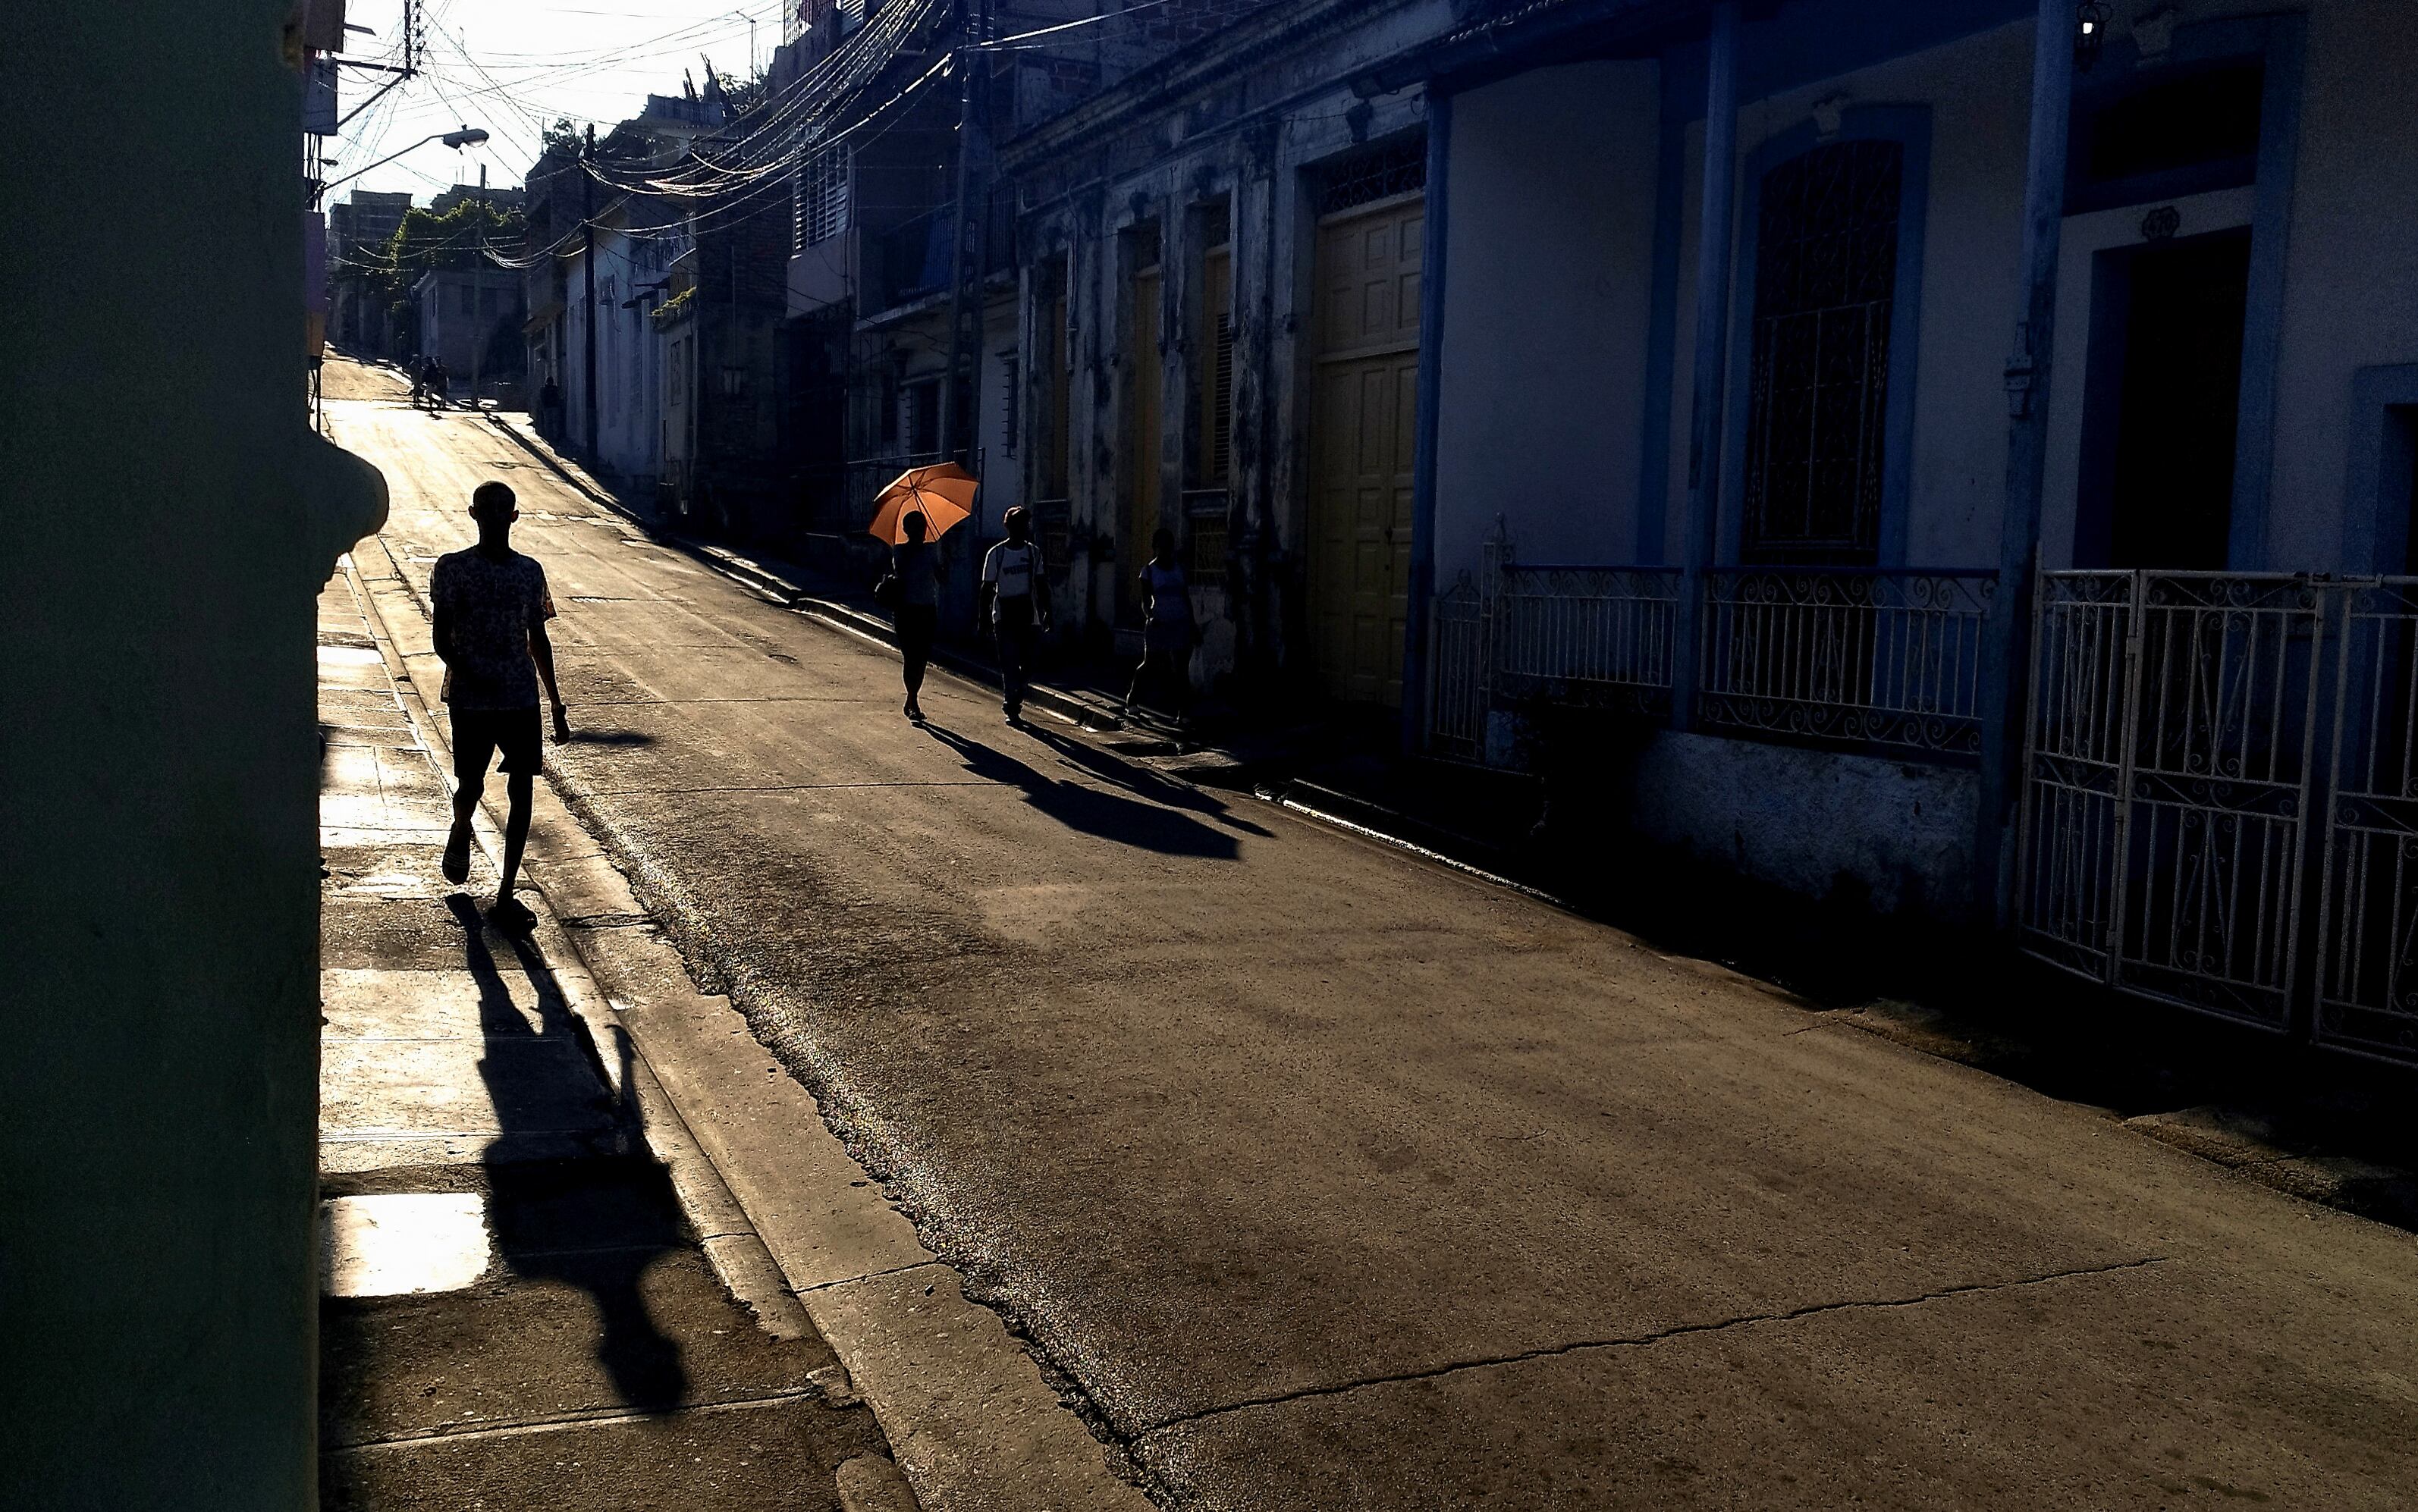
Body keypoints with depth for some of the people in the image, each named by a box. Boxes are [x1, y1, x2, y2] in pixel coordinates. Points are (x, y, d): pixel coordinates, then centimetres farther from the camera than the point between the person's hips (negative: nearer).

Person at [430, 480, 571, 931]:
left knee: (522, 791, -2)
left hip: (521, 697, 3)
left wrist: (557, 706, 13)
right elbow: (442, 638, -5)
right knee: (470, 786, 4)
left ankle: (506, 896, 6)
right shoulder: (452, 568, -2)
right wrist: (467, 674, -23)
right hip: (470, 699, -2)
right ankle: (460, 835, 43)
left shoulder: (529, 571, 7)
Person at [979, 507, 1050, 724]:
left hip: (1028, 616, 3)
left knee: (1027, 662, 4)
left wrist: (1047, 614, 6)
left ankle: (1011, 700, 24)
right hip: (1004, 615, -3)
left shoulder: (1034, 552, 7)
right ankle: (1012, 708, -4)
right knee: (1010, 662, -7)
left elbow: (1041, 585, 10)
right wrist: (981, 619, -5)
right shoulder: (996, 554, -2)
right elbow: (987, 588, -1)